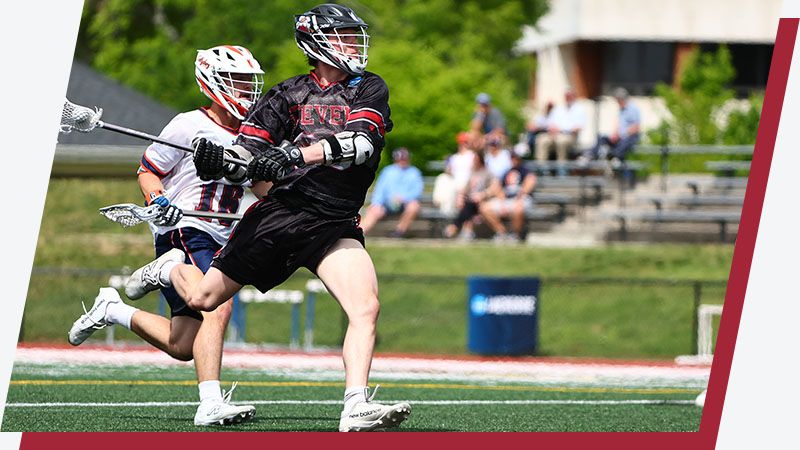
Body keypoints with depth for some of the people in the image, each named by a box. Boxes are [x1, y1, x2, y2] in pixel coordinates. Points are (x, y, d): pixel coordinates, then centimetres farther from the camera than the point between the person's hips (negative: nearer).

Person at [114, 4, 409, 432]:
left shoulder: (370, 89, 6)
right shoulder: (288, 94, 7)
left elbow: (361, 140, -13)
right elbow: (248, 149, 2)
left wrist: (299, 155, -27)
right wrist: (219, 159, -22)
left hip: (335, 225, 0)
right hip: (280, 210, 0)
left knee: (366, 307, -24)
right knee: (203, 298, 10)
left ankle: (356, 408, -28)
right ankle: (168, 270, 44)